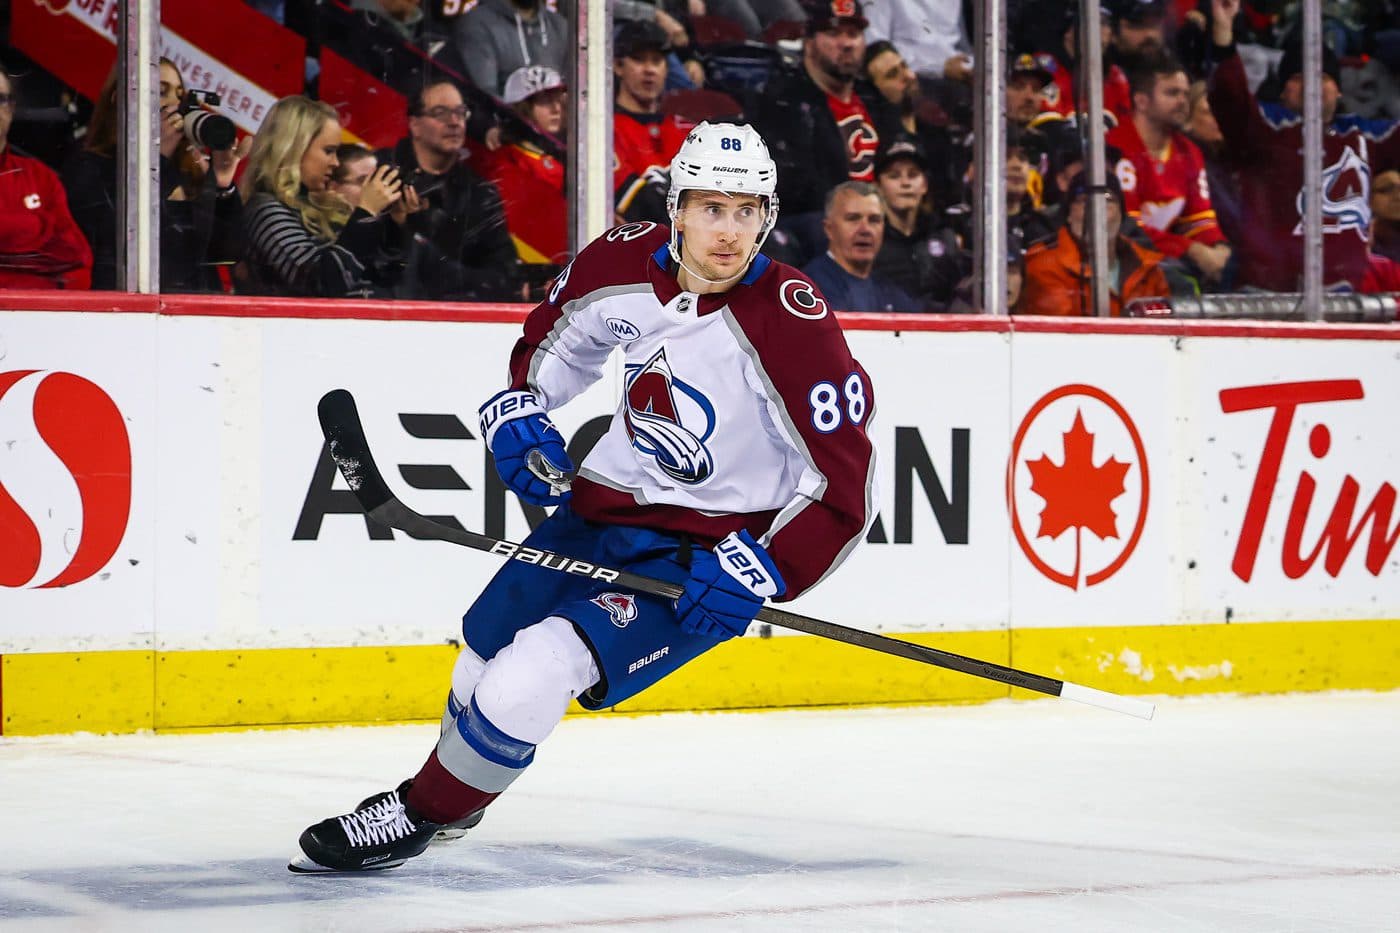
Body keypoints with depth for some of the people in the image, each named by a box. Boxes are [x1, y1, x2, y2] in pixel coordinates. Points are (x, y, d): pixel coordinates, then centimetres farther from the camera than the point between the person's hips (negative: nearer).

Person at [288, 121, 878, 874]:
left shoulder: (793, 322, -24)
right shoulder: (625, 262, -9)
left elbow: (844, 489, -20)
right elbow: (554, 337, 15)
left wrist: (759, 573, -28)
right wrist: (521, 411, -1)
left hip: (705, 551, -6)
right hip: (603, 503, 6)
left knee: (537, 672, -21)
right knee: (484, 654, 17)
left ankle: (420, 813, 4)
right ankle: (458, 786, 50)